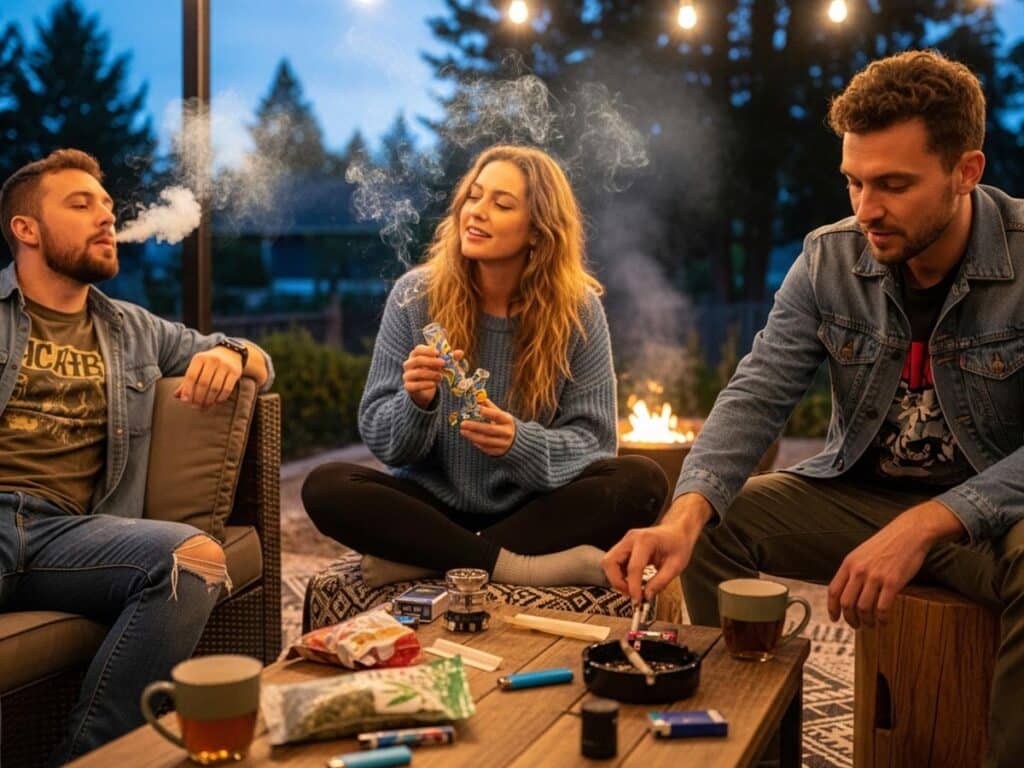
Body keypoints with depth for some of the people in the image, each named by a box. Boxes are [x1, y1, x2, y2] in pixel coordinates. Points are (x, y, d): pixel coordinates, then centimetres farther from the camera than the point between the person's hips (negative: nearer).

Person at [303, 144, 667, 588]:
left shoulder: (578, 310, -5)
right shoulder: (415, 296, -4)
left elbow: (592, 440, -6)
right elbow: (380, 441, -3)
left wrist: (520, 443, -26)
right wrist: (417, 404, -26)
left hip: (534, 510, 0)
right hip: (435, 502, 0)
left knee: (641, 481, -26)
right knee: (325, 488, -25)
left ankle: (419, 560, -25)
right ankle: (518, 566, -26)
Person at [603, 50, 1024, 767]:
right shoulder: (829, 260, -5)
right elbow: (757, 395, -14)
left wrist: (923, 526, -33)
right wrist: (686, 516, -31)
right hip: (859, 492, 4)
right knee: (710, 522, -14)